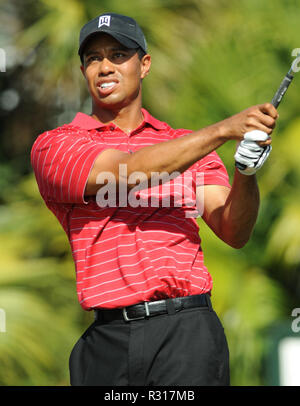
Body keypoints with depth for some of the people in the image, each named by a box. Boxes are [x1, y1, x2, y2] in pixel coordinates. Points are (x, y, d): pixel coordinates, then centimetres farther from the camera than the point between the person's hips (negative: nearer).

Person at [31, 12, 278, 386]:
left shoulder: (190, 144, 17)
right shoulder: (52, 146, 8)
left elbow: (233, 233, 5)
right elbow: (127, 172, -10)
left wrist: (247, 168, -15)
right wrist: (224, 130, -16)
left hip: (187, 334, 1)